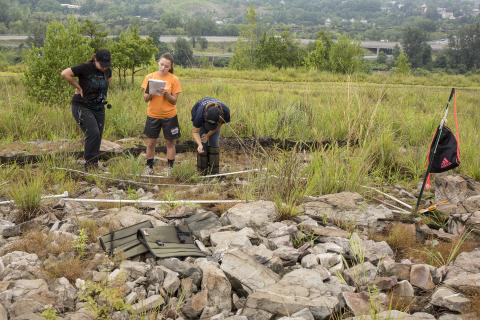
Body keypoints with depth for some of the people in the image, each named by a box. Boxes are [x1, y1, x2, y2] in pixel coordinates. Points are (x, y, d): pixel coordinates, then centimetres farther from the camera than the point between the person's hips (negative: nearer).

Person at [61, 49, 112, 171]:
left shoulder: (107, 70, 1)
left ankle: (94, 165, 16)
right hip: (82, 107, -6)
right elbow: (65, 74, -19)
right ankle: (89, 163, -7)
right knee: (93, 134, -19)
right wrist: (79, 87, -13)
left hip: (99, 108, 6)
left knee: (97, 138, 5)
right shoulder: (86, 68, -18)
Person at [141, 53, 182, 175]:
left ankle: (169, 168, 19)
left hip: (169, 116, -2)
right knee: (150, 143, 9)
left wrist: (166, 94, -23)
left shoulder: (174, 79, -8)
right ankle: (149, 167, 21)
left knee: (170, 143, 8)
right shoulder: (149, 77, -3)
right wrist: (151, 93, -21)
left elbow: (174, 101, -7)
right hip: (153, 115, 2)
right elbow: (145, 98, -1)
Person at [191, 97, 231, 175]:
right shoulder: (200, 113, -43)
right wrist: (199, 144, -48)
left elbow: (219, 125, -16)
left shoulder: (225, 111, -37)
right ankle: (202, 173, -5)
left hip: (214, 116, 2)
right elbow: (195, 132, -32)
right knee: (203, 144, -13)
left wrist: (208, 135, -25)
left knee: (214, 143, -8)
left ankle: (214, 173, -1)